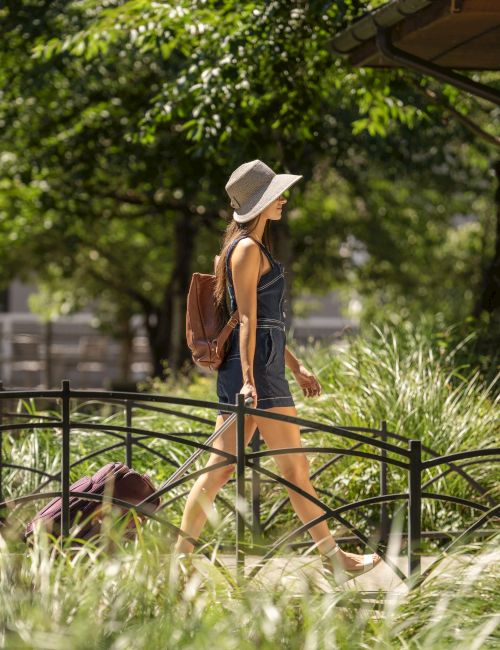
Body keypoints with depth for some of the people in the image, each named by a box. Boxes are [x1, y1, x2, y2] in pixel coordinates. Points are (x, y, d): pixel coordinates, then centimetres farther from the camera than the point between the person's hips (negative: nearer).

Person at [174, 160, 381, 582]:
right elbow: (247, 319, -16)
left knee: (221, 468, 5)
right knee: (295, 467, -2)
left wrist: (297, 367, 26)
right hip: (254, 367, -10)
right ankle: (332, 557, 5)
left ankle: (180, 555, 3)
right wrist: (248, 379, -22)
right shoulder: (247, 249, -9)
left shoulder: (256, 249, 21)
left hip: (263, 368, 10)